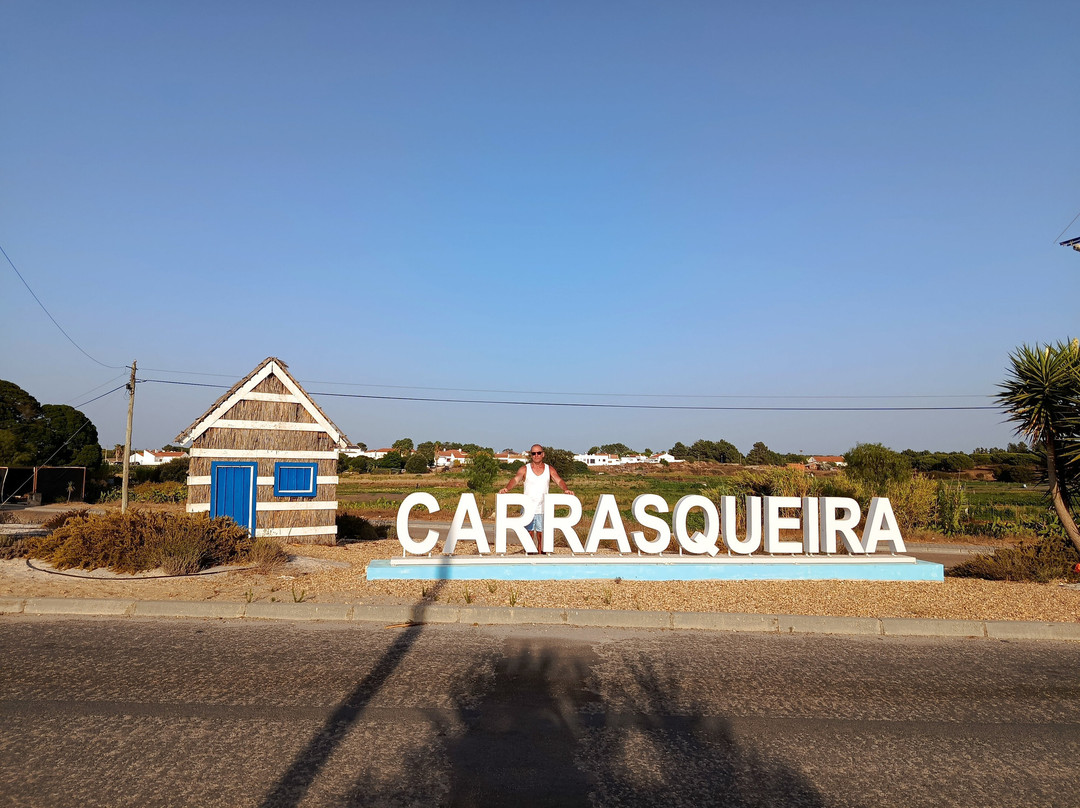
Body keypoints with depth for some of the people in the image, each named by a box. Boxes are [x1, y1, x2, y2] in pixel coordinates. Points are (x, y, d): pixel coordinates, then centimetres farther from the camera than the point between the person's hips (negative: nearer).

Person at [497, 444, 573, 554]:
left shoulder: (549, 470, 8)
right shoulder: (524, 469, 3)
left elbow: (559, 480, -6)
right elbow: (515, 480, -13)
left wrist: (565, 489, -28)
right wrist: (506, 488, -34)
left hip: (543, 508, 1)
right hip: (528, 508, -1)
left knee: (541, 533, 5)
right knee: (529, 533, -2)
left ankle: (541, 555, 14)